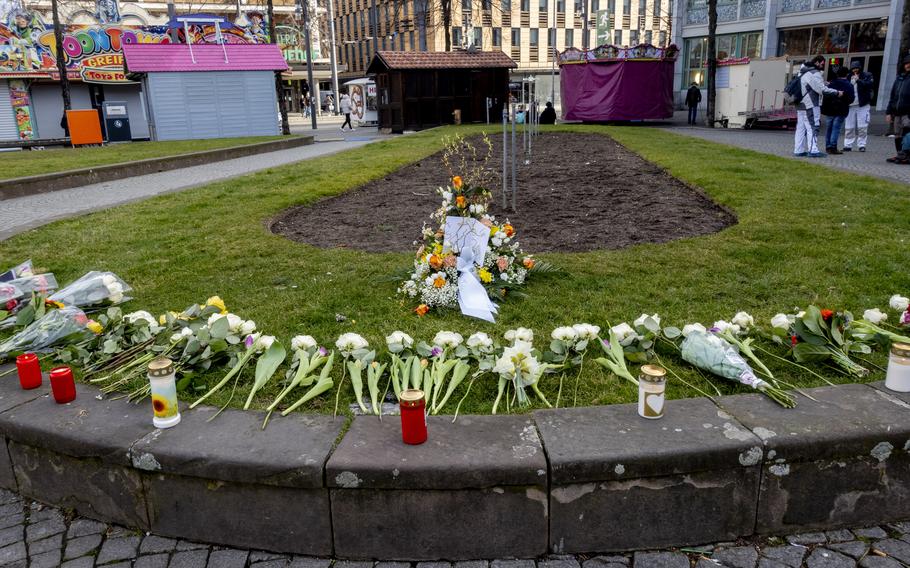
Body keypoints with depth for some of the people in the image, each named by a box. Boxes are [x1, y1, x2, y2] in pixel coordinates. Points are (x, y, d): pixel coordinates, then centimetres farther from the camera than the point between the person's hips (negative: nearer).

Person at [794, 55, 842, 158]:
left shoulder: (803, 72, 17)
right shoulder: (814, 73, -12)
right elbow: (822, 89, -16)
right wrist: (837, 93, -9)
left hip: (800, 105, 9)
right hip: (810, 105, -9)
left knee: (801, 127, 10)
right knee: (813, 127, -9)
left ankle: (798, 150, 10)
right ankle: (813, 150, -14)